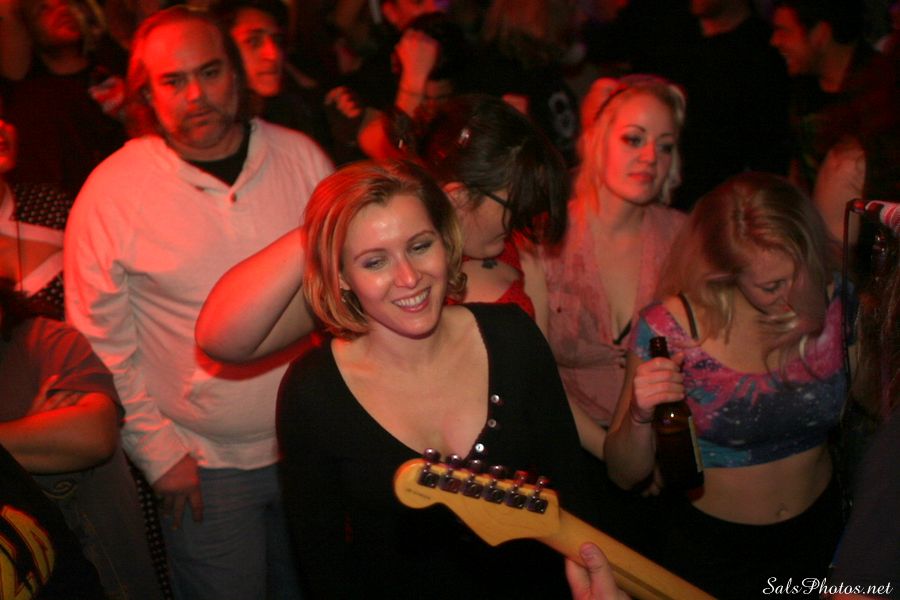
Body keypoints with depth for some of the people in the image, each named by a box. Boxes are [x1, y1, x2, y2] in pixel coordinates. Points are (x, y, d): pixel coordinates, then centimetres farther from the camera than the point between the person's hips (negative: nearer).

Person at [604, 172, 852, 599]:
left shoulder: (835, 302, -14)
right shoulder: (669, 330, -24)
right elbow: (626, 476, -17)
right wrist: (640, 416, -36)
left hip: (819, 532, 4)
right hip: (710, 544, -3)